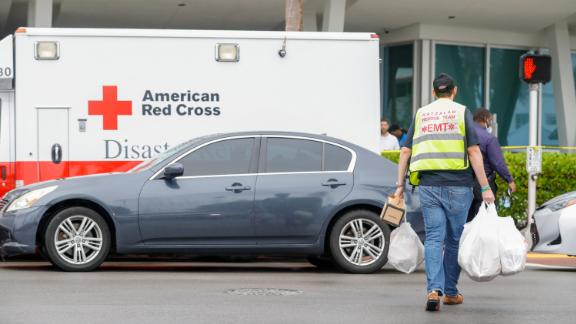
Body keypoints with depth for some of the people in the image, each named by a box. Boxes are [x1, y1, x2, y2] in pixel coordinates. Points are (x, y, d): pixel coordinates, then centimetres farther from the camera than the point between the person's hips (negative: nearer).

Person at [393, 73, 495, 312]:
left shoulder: (421, 114, 11)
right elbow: (474, 151, -5)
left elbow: (405, 151, 8)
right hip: (457, 185, -2)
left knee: (433, 238, 0)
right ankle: (450, 292, 18)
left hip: (428, 185, 2)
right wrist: (485, 187, -5)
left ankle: (434, 290, -18)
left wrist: (400, 184, 13)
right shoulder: (461, 113, 3)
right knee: (455, 239, 10)